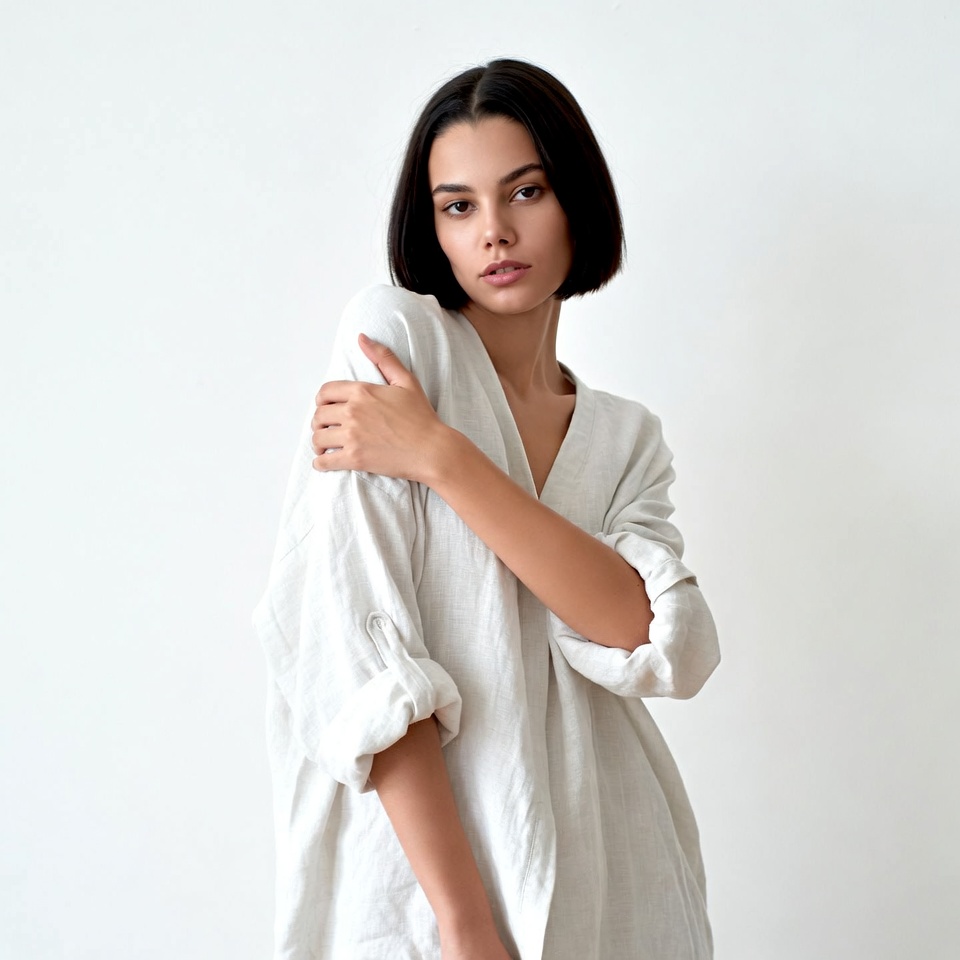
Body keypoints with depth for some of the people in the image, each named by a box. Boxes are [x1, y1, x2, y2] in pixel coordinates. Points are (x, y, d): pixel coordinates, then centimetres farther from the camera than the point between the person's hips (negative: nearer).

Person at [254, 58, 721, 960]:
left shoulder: (625, 436, 7)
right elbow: (353, 641, -17)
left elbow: (651, 637, -12)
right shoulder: (393, 336, -8)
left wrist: (440, 455, -20)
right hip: (425, 876, -4)